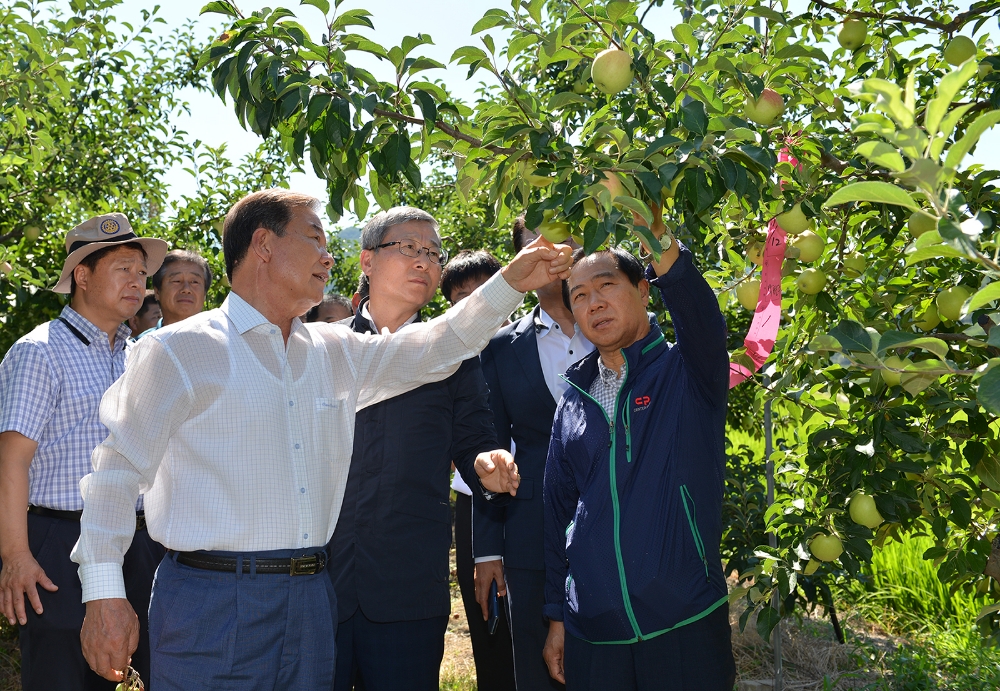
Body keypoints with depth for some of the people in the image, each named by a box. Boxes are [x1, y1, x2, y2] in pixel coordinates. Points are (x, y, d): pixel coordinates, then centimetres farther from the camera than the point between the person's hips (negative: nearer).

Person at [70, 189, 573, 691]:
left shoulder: (334, 352, 13)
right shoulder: (182, 350, -5)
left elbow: (432, 349, 18)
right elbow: (116, 466, -5)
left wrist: (510, 284, 11)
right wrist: (103, 592, -10)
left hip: (310, 598, 6)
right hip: (212, 601, -6)